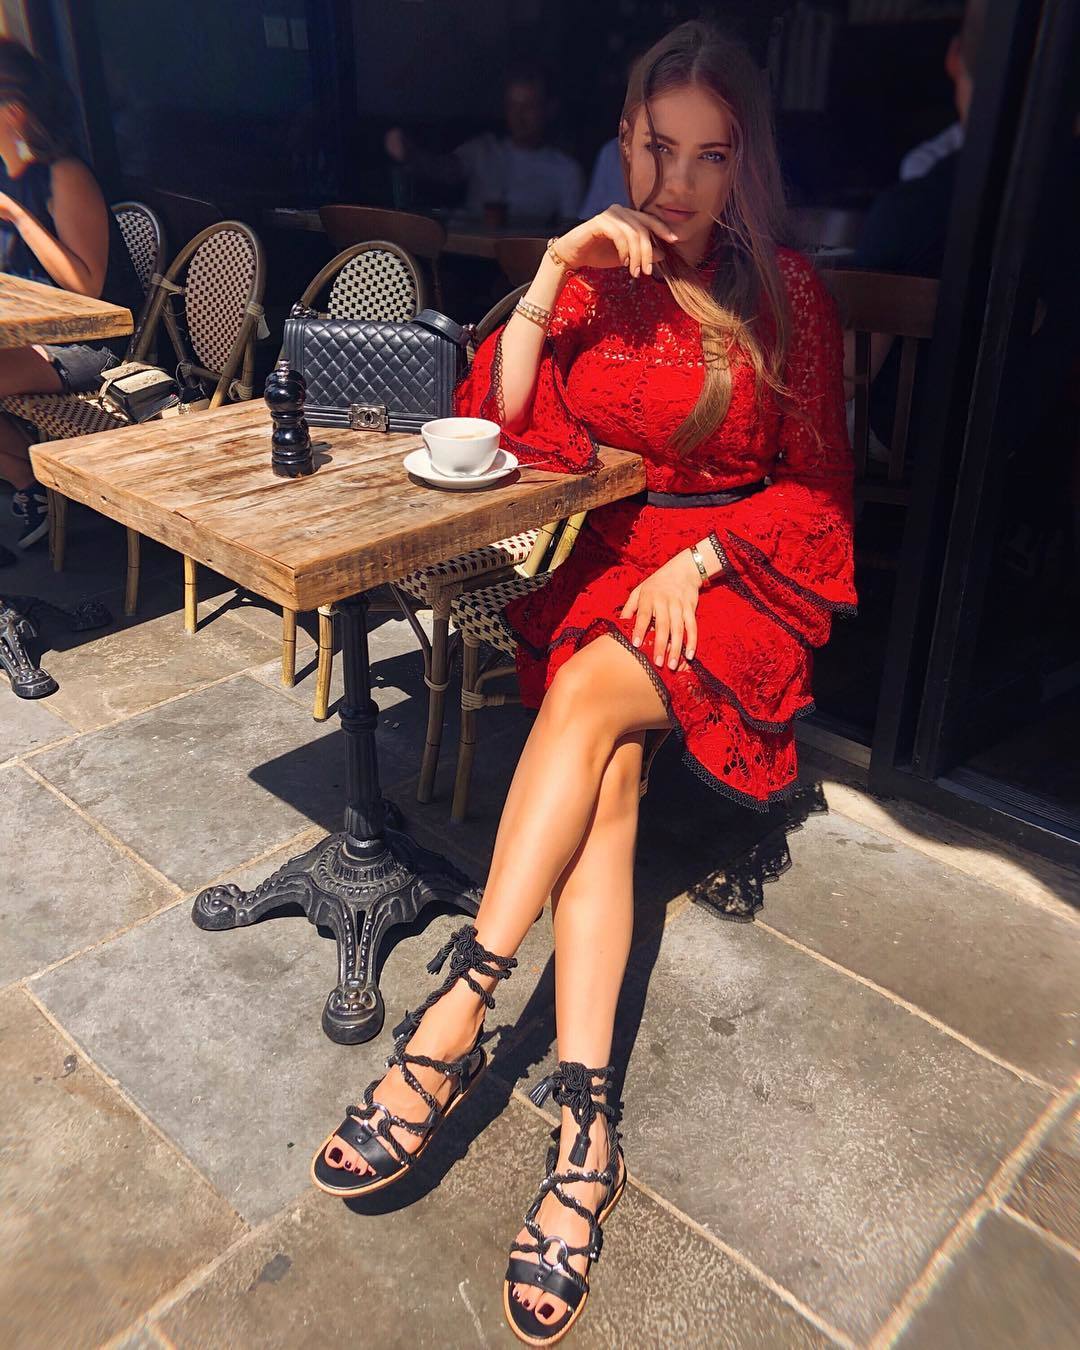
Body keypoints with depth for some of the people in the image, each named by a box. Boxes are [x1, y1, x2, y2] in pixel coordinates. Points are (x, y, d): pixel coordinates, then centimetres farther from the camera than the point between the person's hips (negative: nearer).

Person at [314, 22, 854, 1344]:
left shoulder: (788, 295, 3)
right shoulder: (591, 274, 10)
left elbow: (817, 490, 2)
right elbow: (502, 430, 0)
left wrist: (698, 563, -12)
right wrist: (548, 284, -10)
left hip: (739, 576, -2)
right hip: (600, 559, 2)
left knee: (584, 693, -32)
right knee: (607, 775, -26)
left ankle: (454, 1015, -28)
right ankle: (583, 1122, -29)